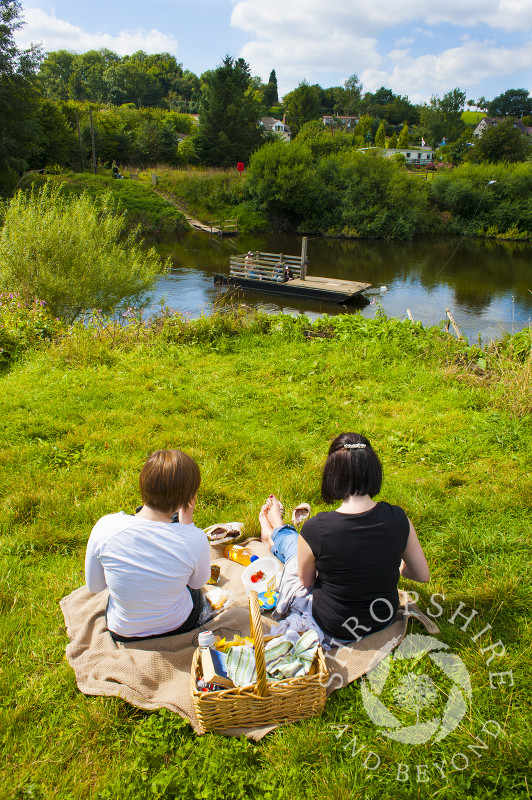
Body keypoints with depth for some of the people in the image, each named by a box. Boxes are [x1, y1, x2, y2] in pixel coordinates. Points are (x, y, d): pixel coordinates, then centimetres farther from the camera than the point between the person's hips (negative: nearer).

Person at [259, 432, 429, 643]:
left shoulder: (315, 529, -31)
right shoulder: (398, 519, -22)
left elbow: (306, 581, -12)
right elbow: (423, 575, -6)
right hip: (386, 618, 3)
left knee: (288, 539, 23)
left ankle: (273, 534, 58)